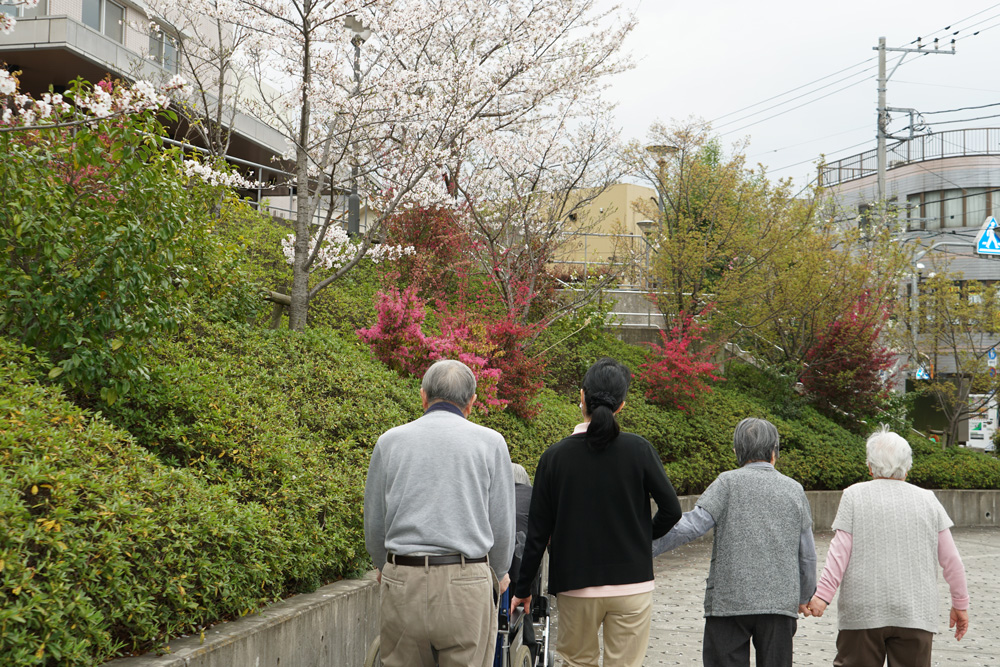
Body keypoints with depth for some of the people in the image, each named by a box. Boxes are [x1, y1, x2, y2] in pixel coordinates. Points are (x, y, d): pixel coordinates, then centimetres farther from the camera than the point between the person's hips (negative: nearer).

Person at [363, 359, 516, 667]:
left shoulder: (390, 441, 6)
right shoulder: (490, 442, 2)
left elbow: (374, 527, 12)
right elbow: (502, 528, 5)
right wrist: (498, 576, 24)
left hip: (403, 584, 1)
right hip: (467, 586, -1)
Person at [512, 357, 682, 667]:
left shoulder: (555, 456, -5)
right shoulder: (638, 450, -7)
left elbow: (538, 531, -2)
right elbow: (671, 510, -5)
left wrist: (523, 589, 8)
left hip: (575, 586, 1)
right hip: (631, 583, -1)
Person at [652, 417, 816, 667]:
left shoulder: (729, 482, -3)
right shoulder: (794, 490, 8)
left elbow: (691, 525, -14)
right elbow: (807, 555, 12)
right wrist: (804, 597, 27)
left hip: (730, 600, -3)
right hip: (780, 601, 3)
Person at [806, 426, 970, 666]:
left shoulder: (854, 496, 1)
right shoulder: (927, 500, 6)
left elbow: (840, 550, -7)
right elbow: (950, 559, 7)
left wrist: (823, 594, -7)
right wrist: (960, 603, 16)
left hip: (862, 612, -1)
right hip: (914, 615, 1)